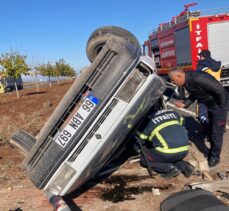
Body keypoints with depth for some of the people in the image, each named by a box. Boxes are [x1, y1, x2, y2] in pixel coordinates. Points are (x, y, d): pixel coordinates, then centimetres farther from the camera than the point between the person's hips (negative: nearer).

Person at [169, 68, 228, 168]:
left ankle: (215, 157, 19)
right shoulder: (186, 81, -6)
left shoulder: (198, 79, -35)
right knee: (211, 130, 22)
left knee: (216, 133, 2)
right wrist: (184, 104, -6)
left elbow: (220, 90, -31)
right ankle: (212, 152, 40)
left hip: (219, 105, -9)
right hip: (210, 105, 9)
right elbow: (194, 95, 10)